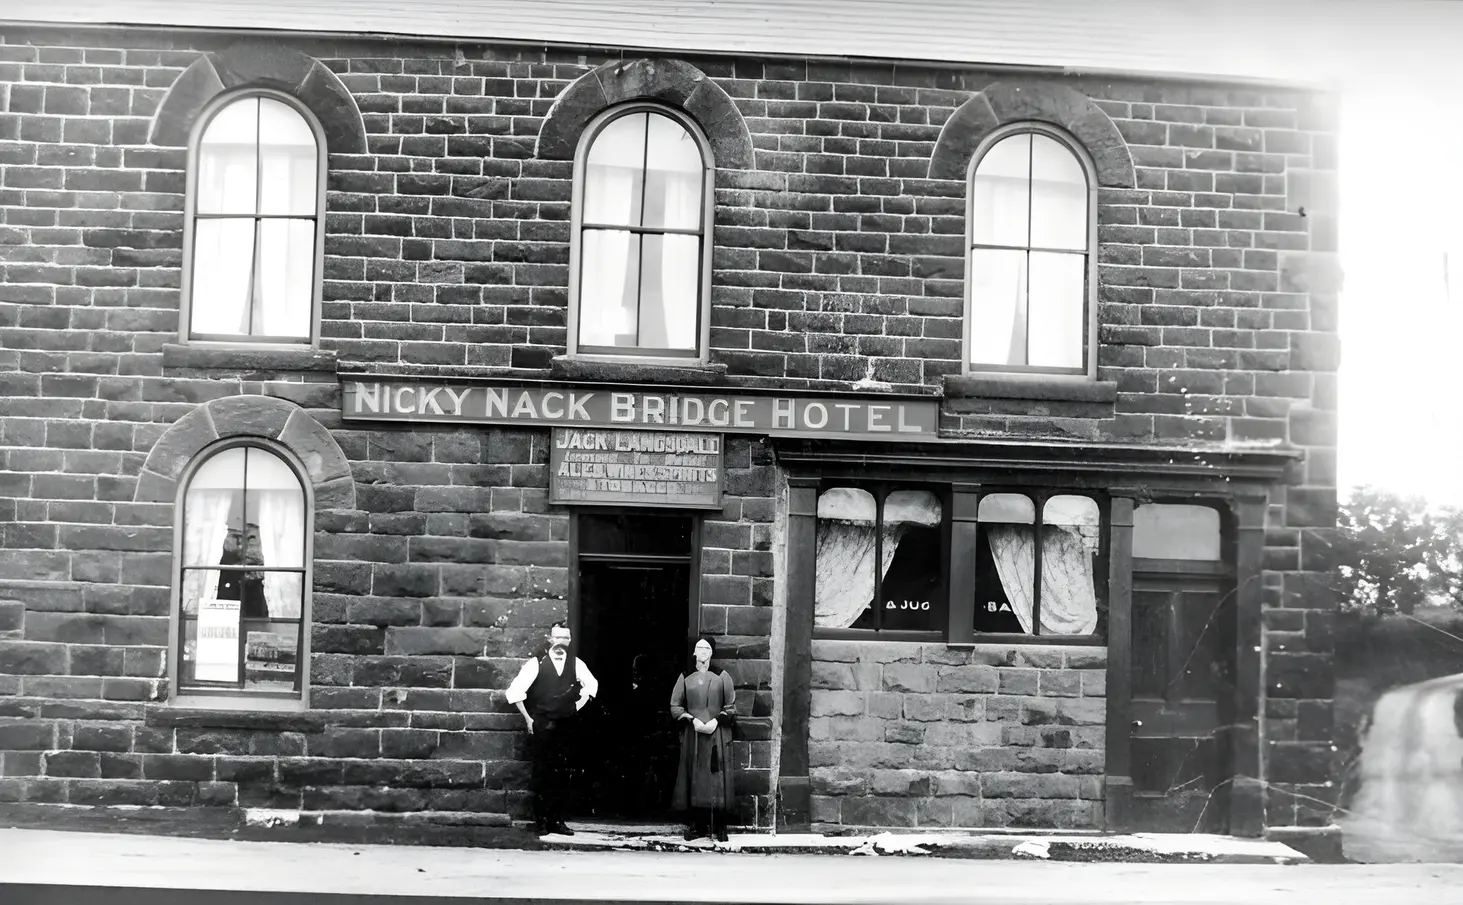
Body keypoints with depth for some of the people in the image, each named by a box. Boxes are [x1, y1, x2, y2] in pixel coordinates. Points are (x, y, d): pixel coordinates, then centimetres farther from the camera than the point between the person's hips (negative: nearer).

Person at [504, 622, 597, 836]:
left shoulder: (575, 664, 4)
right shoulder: (536, 663, -7)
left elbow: (591, 684, 21)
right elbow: (515, 690, -7)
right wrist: (528, 718, -4)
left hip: (565, 726, 3)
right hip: (541, 727, -3)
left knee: (562, 774, 4)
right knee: (542, 773, -1)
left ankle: (558, 820, 10)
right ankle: (540, 820, 7)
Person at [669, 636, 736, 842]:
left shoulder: (722, 677, 4)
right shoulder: (685, 677, 7)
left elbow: (731, 708, 5)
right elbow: (675, 706, 7)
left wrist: (716, 721, -11)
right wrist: (692, 720, -8)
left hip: (717, 735, -1)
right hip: (692, 736, 1)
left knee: (717, 780, -4)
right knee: (693, 780, 0)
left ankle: (719, 827, 0)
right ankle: (695, 826, 6)